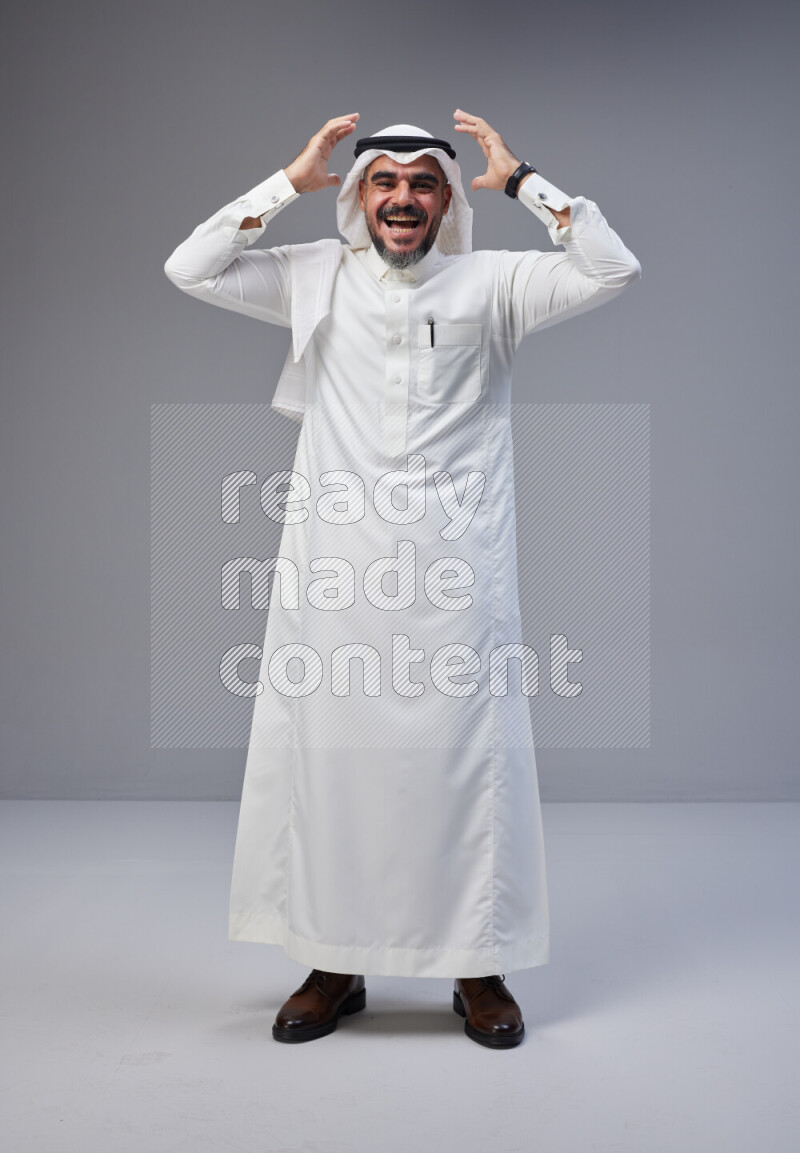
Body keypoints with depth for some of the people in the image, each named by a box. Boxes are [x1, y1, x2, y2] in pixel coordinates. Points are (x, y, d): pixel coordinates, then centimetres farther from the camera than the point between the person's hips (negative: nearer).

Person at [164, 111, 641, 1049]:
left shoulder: (490, 284, 8)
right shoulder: (317, 279, 11)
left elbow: (611, 269, 0)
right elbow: (189, 269, 6)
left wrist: (520, 180, 4)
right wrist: (291, 181, 7)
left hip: (455, 567, -1)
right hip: (336, 564, 2)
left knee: (469, 757, 1)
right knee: (324, 752, 4)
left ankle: (479, 967, 16)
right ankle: (332, 966, 19)